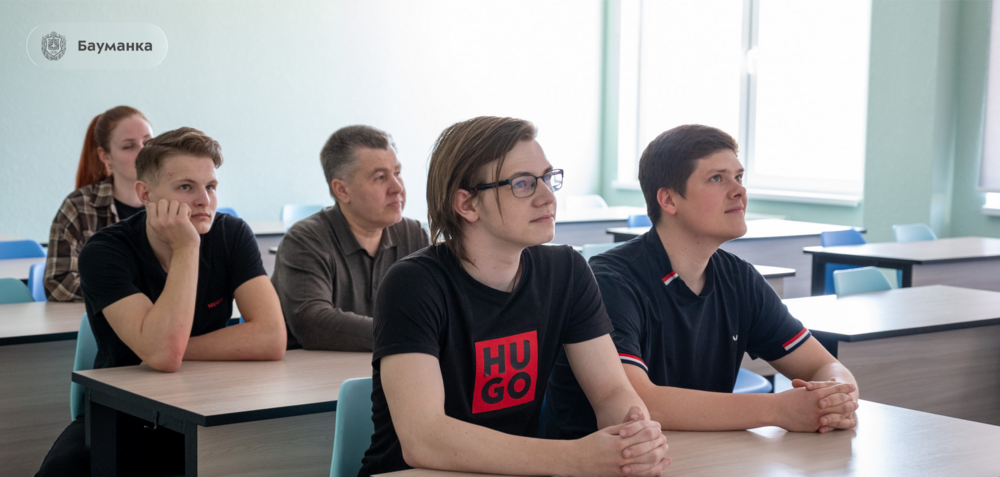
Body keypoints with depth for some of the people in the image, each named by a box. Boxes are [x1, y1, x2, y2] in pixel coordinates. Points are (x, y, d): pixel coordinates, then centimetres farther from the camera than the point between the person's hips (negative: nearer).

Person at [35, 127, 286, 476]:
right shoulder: (104, 253, -16)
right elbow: (161, 353, -30)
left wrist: (175, 349, -17)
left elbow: (271, 340, -18)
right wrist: (186, 247, -27)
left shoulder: (231, 235, -6)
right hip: (124, 420, -2)